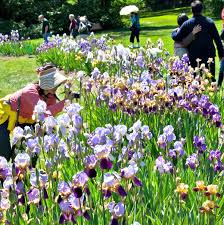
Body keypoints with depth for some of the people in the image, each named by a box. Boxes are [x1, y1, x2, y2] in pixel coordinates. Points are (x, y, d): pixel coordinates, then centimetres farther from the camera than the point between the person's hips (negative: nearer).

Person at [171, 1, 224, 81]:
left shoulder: (187, 24, -6)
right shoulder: (209, 22, -2)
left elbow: (176, 37, -5)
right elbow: (217, 39, -1)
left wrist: (174, 32, 17)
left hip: (194, 57, -1)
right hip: (209, 55, 1)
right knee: (211, 78, 8)